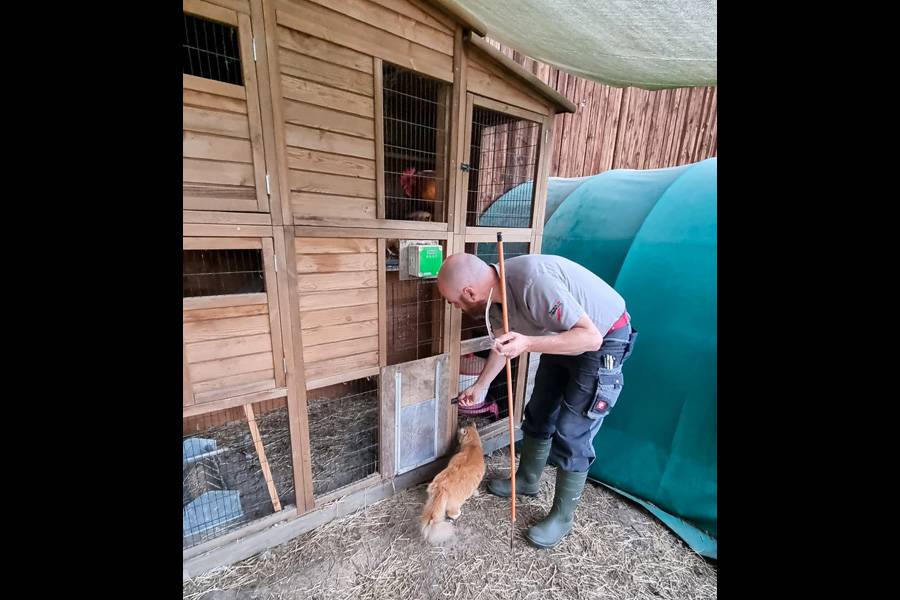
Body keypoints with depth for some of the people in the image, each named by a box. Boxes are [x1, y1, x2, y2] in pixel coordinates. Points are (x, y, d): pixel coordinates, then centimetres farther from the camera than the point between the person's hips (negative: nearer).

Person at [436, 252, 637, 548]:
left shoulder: (533, 281, -37)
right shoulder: (494, 292, -10)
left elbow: (591, 337, -32)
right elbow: (503, 345, 7)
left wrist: (528, 343, -42)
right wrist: (479, 386, 16)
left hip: (604, 339, -8)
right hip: (564, 336, 8)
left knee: (571, 434, -3)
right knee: (538, 413, 16)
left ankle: (562, 518, 20)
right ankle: (527, 479, 39)